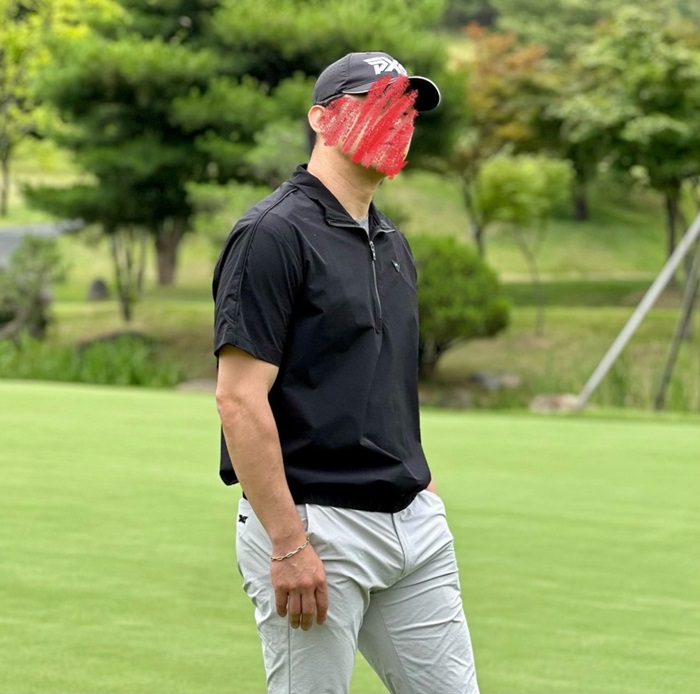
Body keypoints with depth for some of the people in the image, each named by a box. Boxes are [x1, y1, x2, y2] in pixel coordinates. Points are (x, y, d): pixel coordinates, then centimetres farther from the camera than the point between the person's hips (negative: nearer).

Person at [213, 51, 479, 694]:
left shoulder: (392, 243, 17)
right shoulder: (274, 234, -10)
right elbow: (239, 399, -17)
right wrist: (289, 544, -21)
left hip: (414, 522, 8)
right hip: (313, 522, -8)